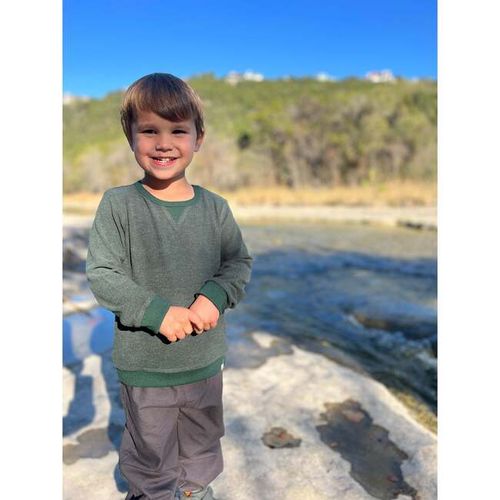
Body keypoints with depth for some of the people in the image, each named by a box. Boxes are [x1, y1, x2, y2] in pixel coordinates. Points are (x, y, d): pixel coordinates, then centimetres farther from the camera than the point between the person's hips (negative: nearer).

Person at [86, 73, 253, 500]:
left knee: (202, 444, 27)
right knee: (150, 453, 19)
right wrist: (158, 312, -22)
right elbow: (102, 275, -12)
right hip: (143, 365, -2)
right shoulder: (118, 205, -12)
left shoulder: (215, 207, -5)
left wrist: (215, 297, -18)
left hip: (205, 359, 3)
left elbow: (239, 263, 1)